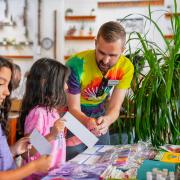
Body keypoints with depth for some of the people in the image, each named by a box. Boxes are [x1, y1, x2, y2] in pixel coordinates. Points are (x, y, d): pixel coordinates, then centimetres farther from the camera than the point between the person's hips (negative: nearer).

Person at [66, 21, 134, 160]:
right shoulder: (76, 64, -30)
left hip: (98, 114, 3)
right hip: (74, 115, -3)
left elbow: (115, 108, -19)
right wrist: (88, 121, -45)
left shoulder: (126, 68, -20)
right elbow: (73, 108, -23)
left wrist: (107, 120, -43)